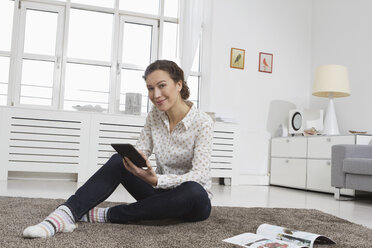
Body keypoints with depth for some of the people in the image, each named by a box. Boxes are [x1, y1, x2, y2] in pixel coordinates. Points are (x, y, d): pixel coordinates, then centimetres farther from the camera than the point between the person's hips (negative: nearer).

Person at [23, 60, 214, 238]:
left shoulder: (202, 123, -17)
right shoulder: (155, 115, 0)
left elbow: (199, 175, -24)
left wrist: (156, 180, -39)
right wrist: (133, 158, -27)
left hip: (194, 201, -4)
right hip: (161, 193, 4)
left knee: (193, 192, -40)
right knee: (119, 160, -18)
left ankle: (106, 215, -29)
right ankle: (65, 214, -35)